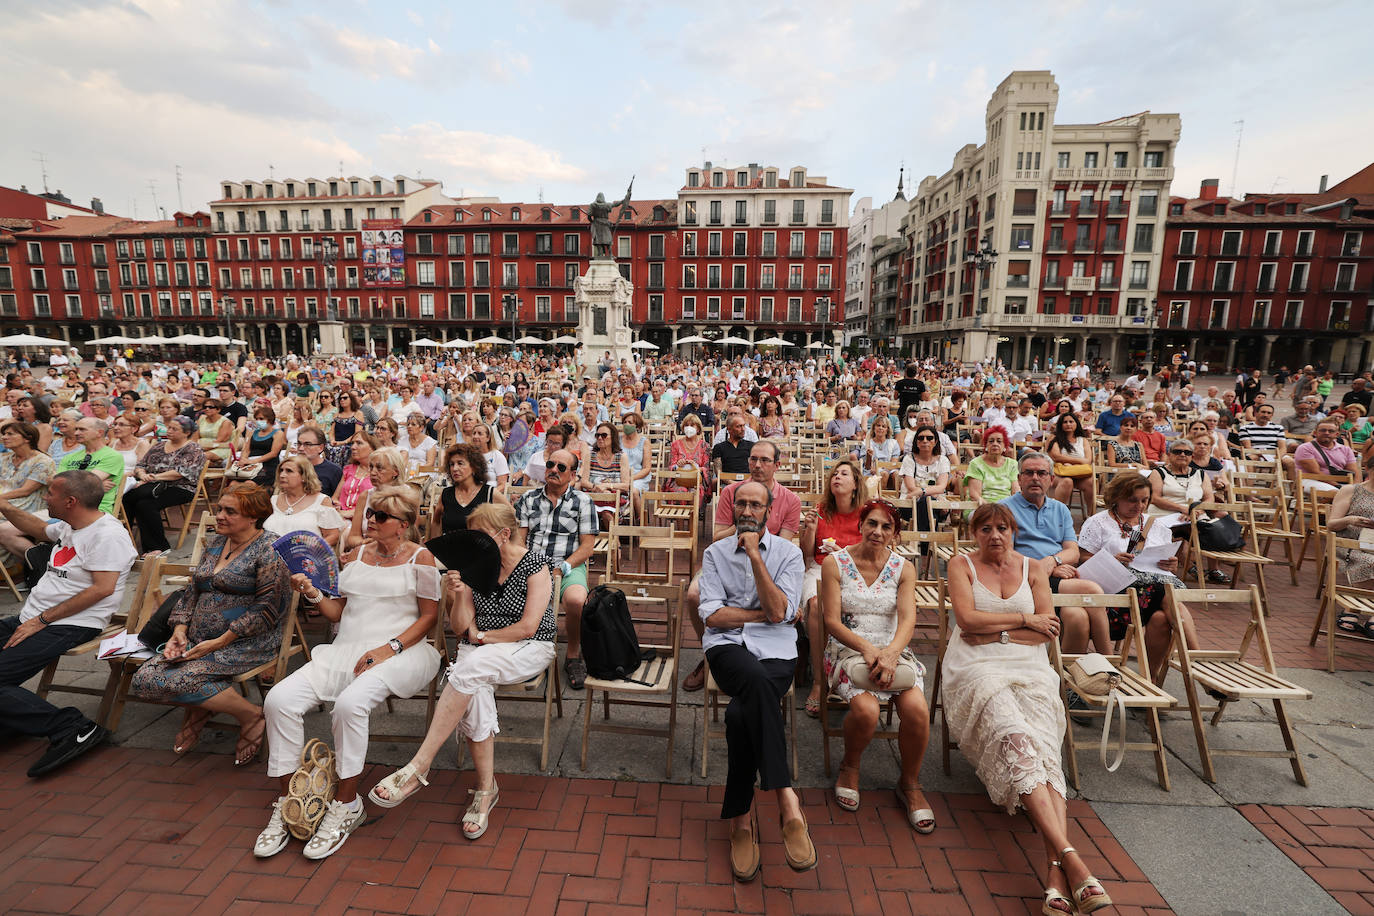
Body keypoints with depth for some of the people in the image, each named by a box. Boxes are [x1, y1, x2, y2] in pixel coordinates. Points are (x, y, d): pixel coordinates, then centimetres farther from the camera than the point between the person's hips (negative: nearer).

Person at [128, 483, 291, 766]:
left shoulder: (269, 551, -11)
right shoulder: (215, 542, 14)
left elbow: (268, 608, -16)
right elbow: (193, 591, 18)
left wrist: (219, 642, -17)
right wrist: (179, 631, 2)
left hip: (247, 644, -7)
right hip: (198, 641, 7)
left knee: (178, 679, -24)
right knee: (144, 679, -12)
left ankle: (252, 716, -5)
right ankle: (200, 706, 12)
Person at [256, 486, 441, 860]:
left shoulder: (420, 557, 1)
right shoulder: (356, 556, 17)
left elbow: (429, 616, -3)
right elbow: (338, 612, 18)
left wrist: (389, 648, -14)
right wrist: (313, 594, 0)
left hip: (400, 651, -6)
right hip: (347, 649, 6)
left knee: (349, 703, -32)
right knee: (279, 700, -15)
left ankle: (346, 805, -11)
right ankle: (286, 799, 1)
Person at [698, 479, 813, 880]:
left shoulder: (789, 553, 8)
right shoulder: (715, 553, 11)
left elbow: (779, 611, -7)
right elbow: (711, 614, 1)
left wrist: (755, 556, -10)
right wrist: (765, 614, -1)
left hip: (775, 650, 0)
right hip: (727, 646, 0)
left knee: (740, 713, -29)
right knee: (756, 679, -35)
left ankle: (741, 815, -11)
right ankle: (786, 799, -29)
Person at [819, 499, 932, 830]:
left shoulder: (903, 568, 5)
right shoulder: (835, 563, -3)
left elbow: (908, 619, -8)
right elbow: (832, 621, -7)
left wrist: (891, 652, -27)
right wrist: (866, 648, -22)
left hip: (893, 651, 3)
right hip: (847, 650, -2)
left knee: (917, 709, -25)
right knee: (866, 709, -30)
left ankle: (910, 783, 6)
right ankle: (850, 766, 6)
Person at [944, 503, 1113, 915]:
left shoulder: (1033, 569, 17)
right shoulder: (961, 566, 10)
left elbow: (1048, 630, 7)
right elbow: (967, 619, -5)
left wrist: (996, 633, -3)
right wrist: (1024, 619, -1)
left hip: (1030, 669, 2)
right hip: (978, 670, -2)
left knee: (1046, 752, -23)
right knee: (1017, 742, -29)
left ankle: (1056, 872, -33)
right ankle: (1069, 857, -34)